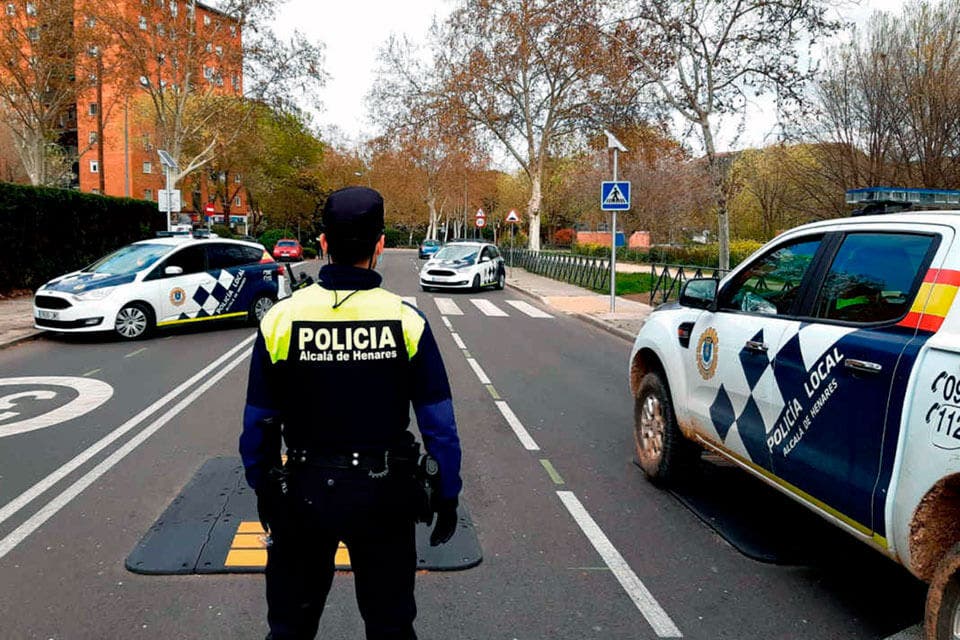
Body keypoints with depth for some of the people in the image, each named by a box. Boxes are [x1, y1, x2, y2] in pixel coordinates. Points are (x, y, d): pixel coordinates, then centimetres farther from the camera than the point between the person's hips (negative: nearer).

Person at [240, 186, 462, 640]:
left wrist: (263, 489, 13)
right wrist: (447, 497, 4)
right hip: (385, 496, 0)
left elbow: (259, 423, -2)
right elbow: (439, 423, -8)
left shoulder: (281, 318, -10)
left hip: (304, 493, 1)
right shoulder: (407, 320, -12)